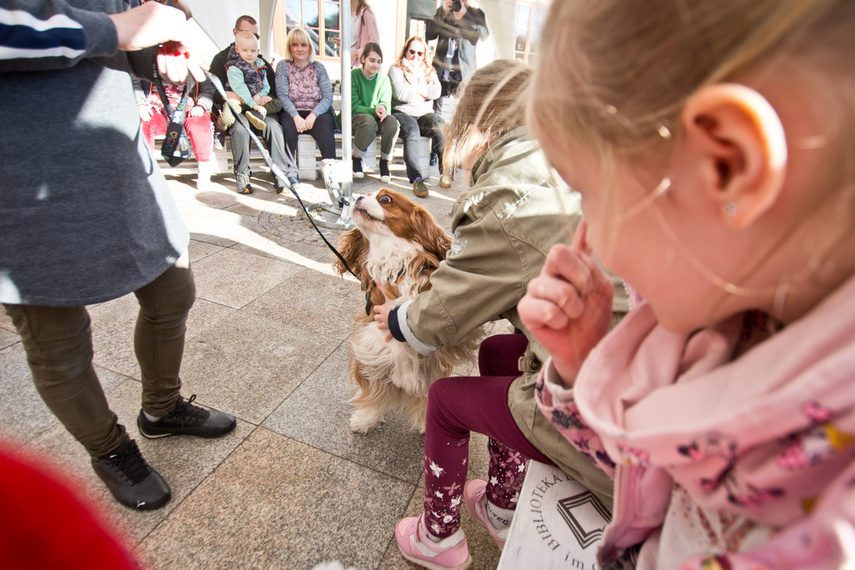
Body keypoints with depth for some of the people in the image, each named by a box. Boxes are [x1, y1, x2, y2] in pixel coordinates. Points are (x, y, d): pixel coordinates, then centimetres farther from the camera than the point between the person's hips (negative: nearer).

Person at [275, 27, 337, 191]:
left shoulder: (318, 67, 9)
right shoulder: (283, 66, 7)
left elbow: (328, 97, -2)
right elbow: (282, 95, -5)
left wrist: (313, 115, -19)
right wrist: (296, 116, -23)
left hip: (317, 113, 0)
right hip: (292, 112, 0)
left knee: (324, 125, -32)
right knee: (287, 123, -32)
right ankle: (290, 171, -31)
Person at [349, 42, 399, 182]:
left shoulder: (384, 79, 7)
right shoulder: (353, 75, -5)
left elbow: (386, 104, 3)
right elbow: (354, 106, -11)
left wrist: (382, 108, -23)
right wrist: (374, 110, -24)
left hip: (376, 118, 4)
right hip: (354, 118, -3)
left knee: (392, 120, -30)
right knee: (369, 120, -39)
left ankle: (384, 161, -15)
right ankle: (356, 159, -18)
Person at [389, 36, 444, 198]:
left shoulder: (429, 71, 23)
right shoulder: (396, 69, 10)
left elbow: (436, 91, 2)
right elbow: (400, 93, -9)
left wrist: (414, 89, -6)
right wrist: (423, 94, 2)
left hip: (425, 113, 4)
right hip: (402, 113, -4)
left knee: (441, 128, -29)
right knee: (412, 131, -37)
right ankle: (416, 178, -47)